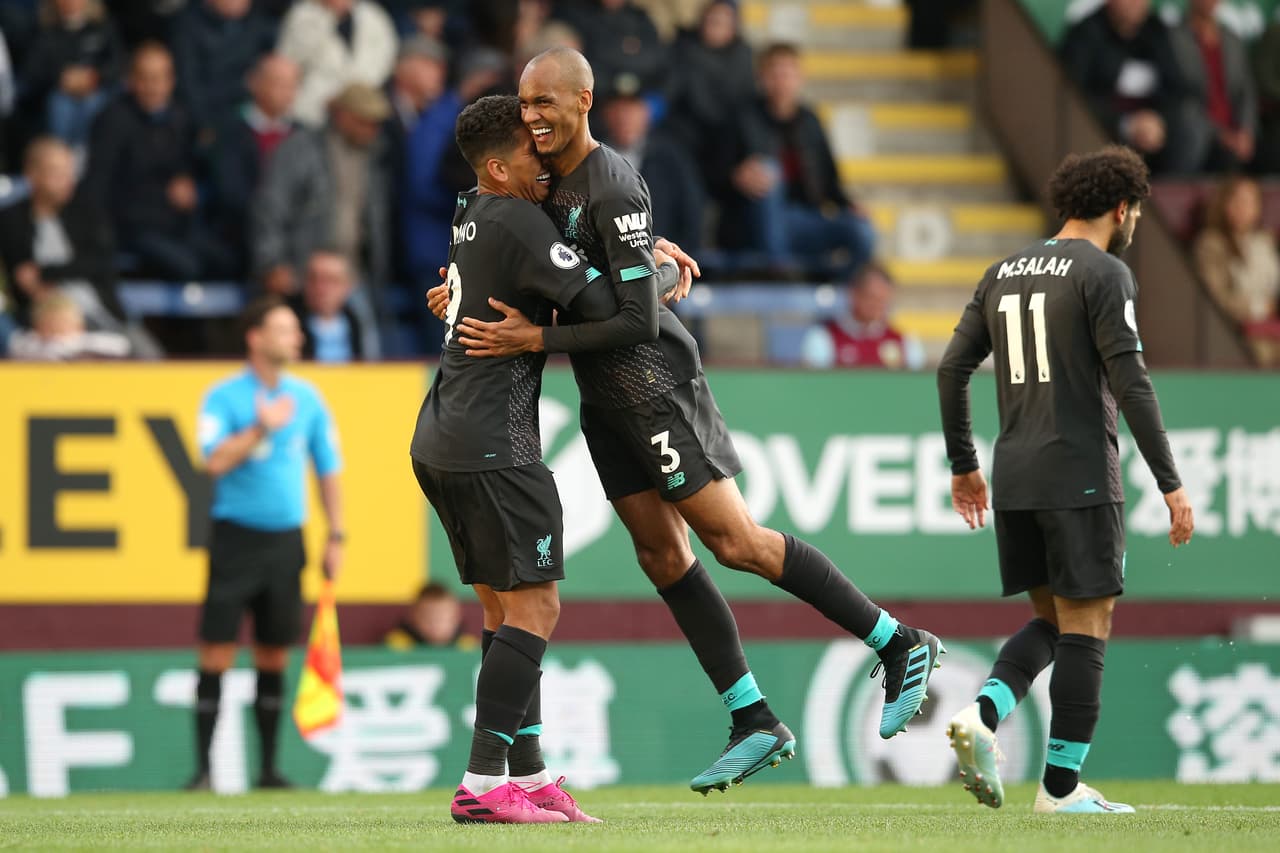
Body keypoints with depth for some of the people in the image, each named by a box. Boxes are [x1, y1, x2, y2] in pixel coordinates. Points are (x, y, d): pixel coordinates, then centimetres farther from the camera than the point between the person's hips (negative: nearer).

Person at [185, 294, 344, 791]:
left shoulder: (307, 399, 8)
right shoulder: (224, 397, -4)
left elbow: (328, 470, 12)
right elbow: (216, 461, -16)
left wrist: (336, 537, 7)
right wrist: (262, 427, -17)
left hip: (286, 540, 4)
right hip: (236, 539, -4)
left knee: (274, 658, 7)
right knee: (216, 655, -7)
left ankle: (268, 769, 12)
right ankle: (202, 771, -4)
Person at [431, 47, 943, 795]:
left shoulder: (613, 187, -19)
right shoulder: (552, 179, 9)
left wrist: (536, 339, -24)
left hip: (650, 379, -9)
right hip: (605, 396, 9)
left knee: (736, 542, -8)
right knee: (662, 556, 5)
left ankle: (900, 647, 2)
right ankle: (755, 725, 8)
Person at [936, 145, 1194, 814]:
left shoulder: (1004, 273, 14)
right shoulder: (1104, 273, -7)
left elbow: (952, 368, 13)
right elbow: (1130, 383, -14)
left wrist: (962, 464, 22)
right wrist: (1169, 483, -12)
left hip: (1013, 478, 7)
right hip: (1080, 475, -7)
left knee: (1051, 619, 16)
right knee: (1087, 625, -1)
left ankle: (982, 715, -9)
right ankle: (1062, 786, -2)